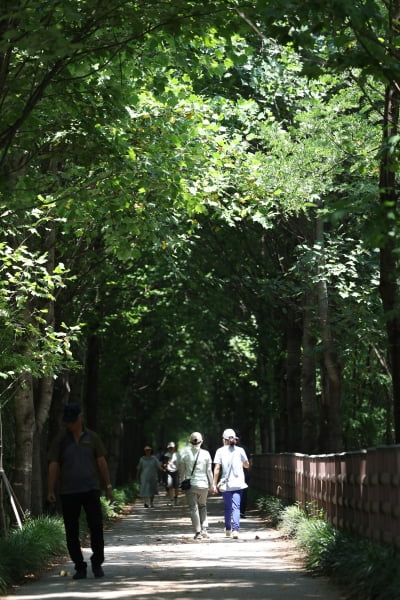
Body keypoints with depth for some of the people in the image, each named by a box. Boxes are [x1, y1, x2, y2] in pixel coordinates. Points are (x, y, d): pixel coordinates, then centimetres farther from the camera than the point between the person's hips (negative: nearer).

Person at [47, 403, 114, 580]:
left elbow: (101, 462, 8)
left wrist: (108, 486, 4)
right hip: (68, 492, 0)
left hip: (91, 490, 0)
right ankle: (79, 567, 11)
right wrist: (50, 490, -8)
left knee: (96, 527, -6)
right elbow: (53, 465, 0)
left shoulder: (92, 437, 6)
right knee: (72, 532, 2)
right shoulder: (60, 440, 3)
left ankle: (97, 563, 11)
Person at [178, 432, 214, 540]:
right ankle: (204, 529, 10)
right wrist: (211, 484, 9)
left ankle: (198, 532, 0)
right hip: (203, 484, 1)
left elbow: (181, 468, 0)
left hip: (190, 483, -1)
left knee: (193, 508, 4)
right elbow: (209, 471, -1)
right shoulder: (206, 454, -5)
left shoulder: (185, 452, -6)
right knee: (202, 506, 19)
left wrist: (182, 480, 14)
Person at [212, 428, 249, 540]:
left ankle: (228, 530, 25)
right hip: (238, 483, 0)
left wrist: (214, 484, -2)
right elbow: (247, 465, 13)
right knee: (236, 507, -3)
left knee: (227, 507, 15)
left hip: (226, 484, 0)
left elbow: (217, 469, -6)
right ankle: (235, 529, -19)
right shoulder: (240, 451, 2)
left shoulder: (220, 451, -1)